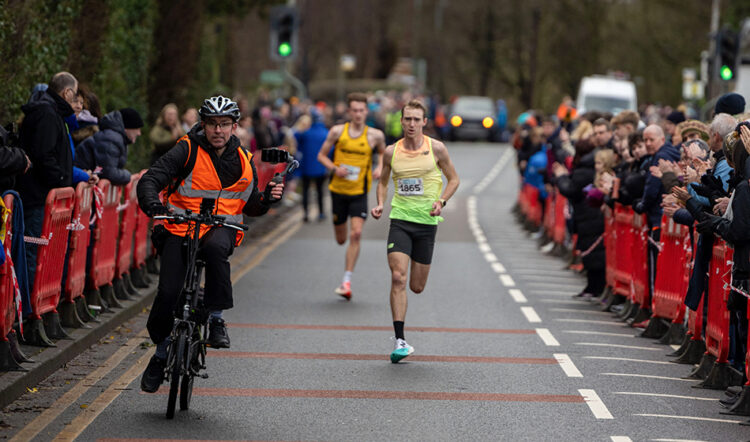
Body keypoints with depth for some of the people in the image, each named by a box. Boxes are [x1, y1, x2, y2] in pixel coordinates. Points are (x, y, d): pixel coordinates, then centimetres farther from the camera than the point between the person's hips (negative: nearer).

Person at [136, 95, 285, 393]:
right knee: (168, 293, -15)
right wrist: (152, 205, -33)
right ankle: (161, 350, 12)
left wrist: (267, 198, -5)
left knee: (215, 248, -37)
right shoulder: (187, 150, -6)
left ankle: (216, 318, -21)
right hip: (180, 228, -1)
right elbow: (150, 180, -13)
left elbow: (250, 206, 16)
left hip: (221, 227, 1)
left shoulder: (243, 161, 6)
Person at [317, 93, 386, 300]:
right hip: (338, 190, 1)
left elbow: (383, 152, 19)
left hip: (359, 192, -1)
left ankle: (347, 280, -14)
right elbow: (321, 155, 5)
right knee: (341, 239, 9)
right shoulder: (337, 132, -3)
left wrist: (380, 167, -2)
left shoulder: (375, 135, -2)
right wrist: (334, 169, -13)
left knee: (356, 234, -18)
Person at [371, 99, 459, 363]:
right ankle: (400, 341, -14)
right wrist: (380, 204, -1)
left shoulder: (436, 149, -2)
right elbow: (383, 181, 17)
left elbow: (453, 179, 8)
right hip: (399, 219, 0)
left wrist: (441, 201, -8)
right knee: (397, 278, -16)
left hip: (427, 221, 0)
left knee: (417, 287, 4)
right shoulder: (391, 152, 2)